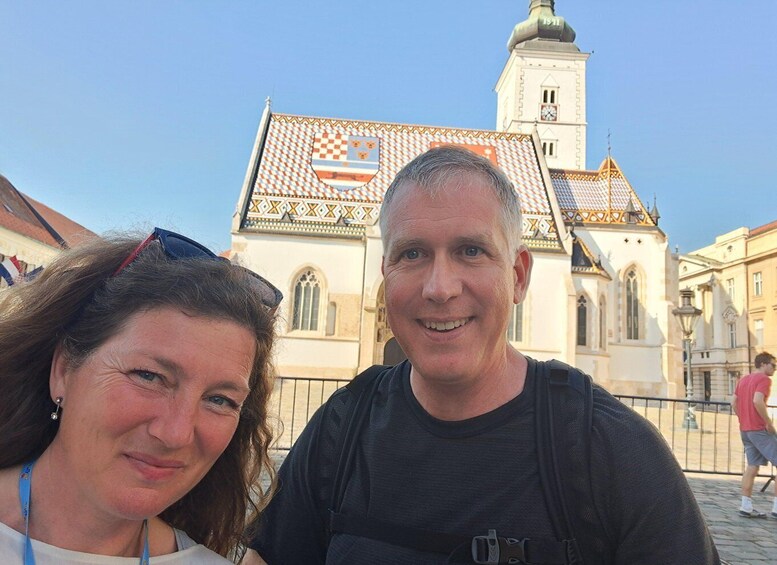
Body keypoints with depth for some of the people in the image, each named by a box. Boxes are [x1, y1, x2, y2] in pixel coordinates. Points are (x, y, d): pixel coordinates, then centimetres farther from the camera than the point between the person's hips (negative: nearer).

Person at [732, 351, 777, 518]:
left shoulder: (743, 380, 17)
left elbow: (733, 403, 15)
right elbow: (757, 401, -23)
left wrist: (744, 419, 16)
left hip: (745, 429, 8)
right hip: (760, 429, -8)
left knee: (752, 466, 10)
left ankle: (746, 506, 9)